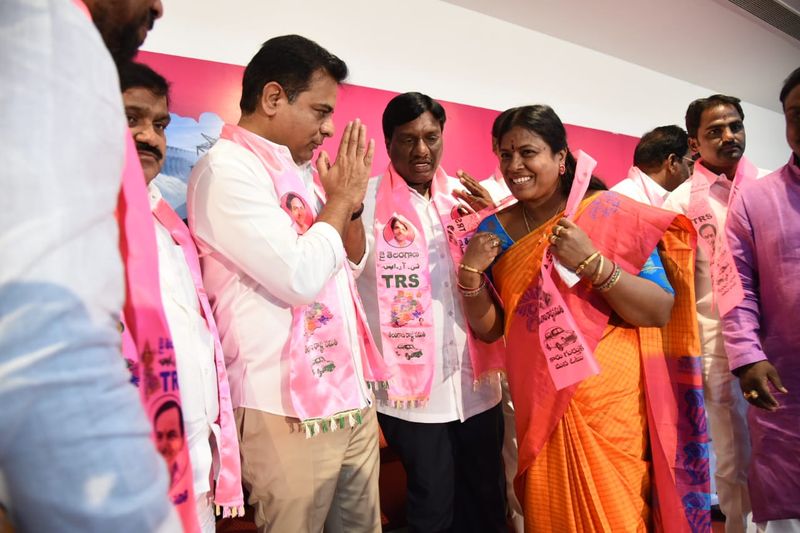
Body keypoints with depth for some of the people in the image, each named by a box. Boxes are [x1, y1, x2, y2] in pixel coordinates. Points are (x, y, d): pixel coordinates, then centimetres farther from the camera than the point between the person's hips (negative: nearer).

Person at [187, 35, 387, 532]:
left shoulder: (299, 168, 13)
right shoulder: (227, 168, -12)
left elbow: (353, 264, 20)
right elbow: (300, 277, -22)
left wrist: (353, 202, 2)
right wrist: (339, 199, -8)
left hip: (351, 394, 8)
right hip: (288, 410, -8)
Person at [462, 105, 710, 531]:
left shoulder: (610, 214, -8)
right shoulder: (494, 230, 2)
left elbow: (661, 312, -11)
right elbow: (489, 328, 5)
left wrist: (594, 263, -24)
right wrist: (470, 274, -12)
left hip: (608, 400, -3)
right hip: (538, 404, 3)